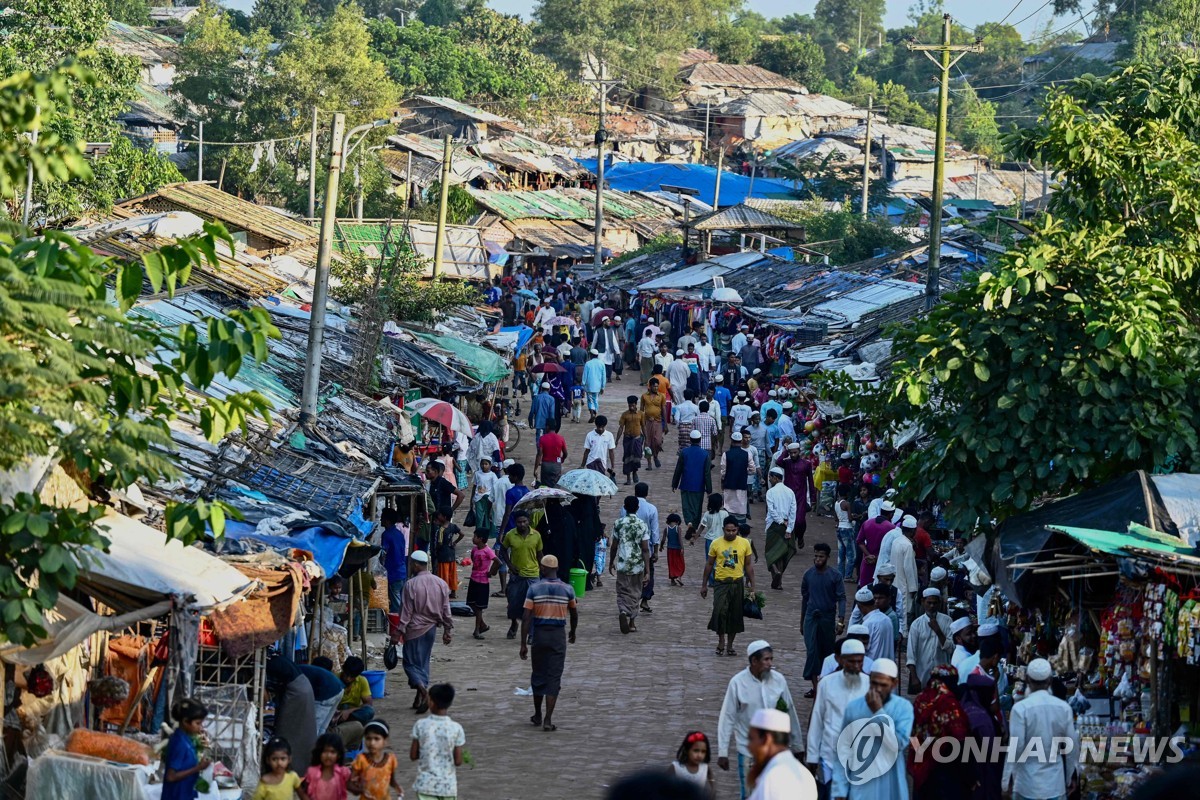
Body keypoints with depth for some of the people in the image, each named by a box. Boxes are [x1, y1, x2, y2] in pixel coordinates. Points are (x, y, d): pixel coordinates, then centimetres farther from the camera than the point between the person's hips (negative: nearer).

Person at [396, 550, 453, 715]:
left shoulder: (411, 584, -15)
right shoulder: (441, 583, 1)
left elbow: (407, 611, -14)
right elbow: (446, 609, 5)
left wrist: (400, 631, -8)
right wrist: (447, 630, 12)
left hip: (415, 629, -5)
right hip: (432, 627, 5)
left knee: (411, 663, 1)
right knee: (424, 662, 15)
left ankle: (423, 691, -22)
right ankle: (420, 699, 18)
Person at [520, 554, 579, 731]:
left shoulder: (534, 588, -7)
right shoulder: (567, 589, -2)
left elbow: (526, 617, -10)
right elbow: (574, 614, 13)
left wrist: (523, 643, -6)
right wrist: (573, 633, 31)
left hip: (539, 635, 0)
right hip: (558, 636, 0)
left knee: (538, 675, 15)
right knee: (554, 677, 0)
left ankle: (537, 715, 27)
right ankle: (548, 720, -7)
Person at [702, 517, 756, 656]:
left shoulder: (745, 543, 1)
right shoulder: (716, 544, -2)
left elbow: (748, 565, 7)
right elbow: (709, 564, 6)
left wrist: (752, 585, 4)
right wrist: (704, 585, 7)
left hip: (738, 583, 2)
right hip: (721, 582, -2)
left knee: (735, 616, 5)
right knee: (720, 612, -15)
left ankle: (730, 646, 16)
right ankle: (721, 642, 1)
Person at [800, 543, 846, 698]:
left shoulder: (835, 576, -7)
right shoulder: (808, 575, 2)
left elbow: (841, 599, -8)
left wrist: (841, 620, -19)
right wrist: (802, 622, 17)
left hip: (828, 618, -1)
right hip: (811, 617, 1)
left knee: (827, 651, 9)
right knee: (811, 650, -10)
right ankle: (815, 686, -11)